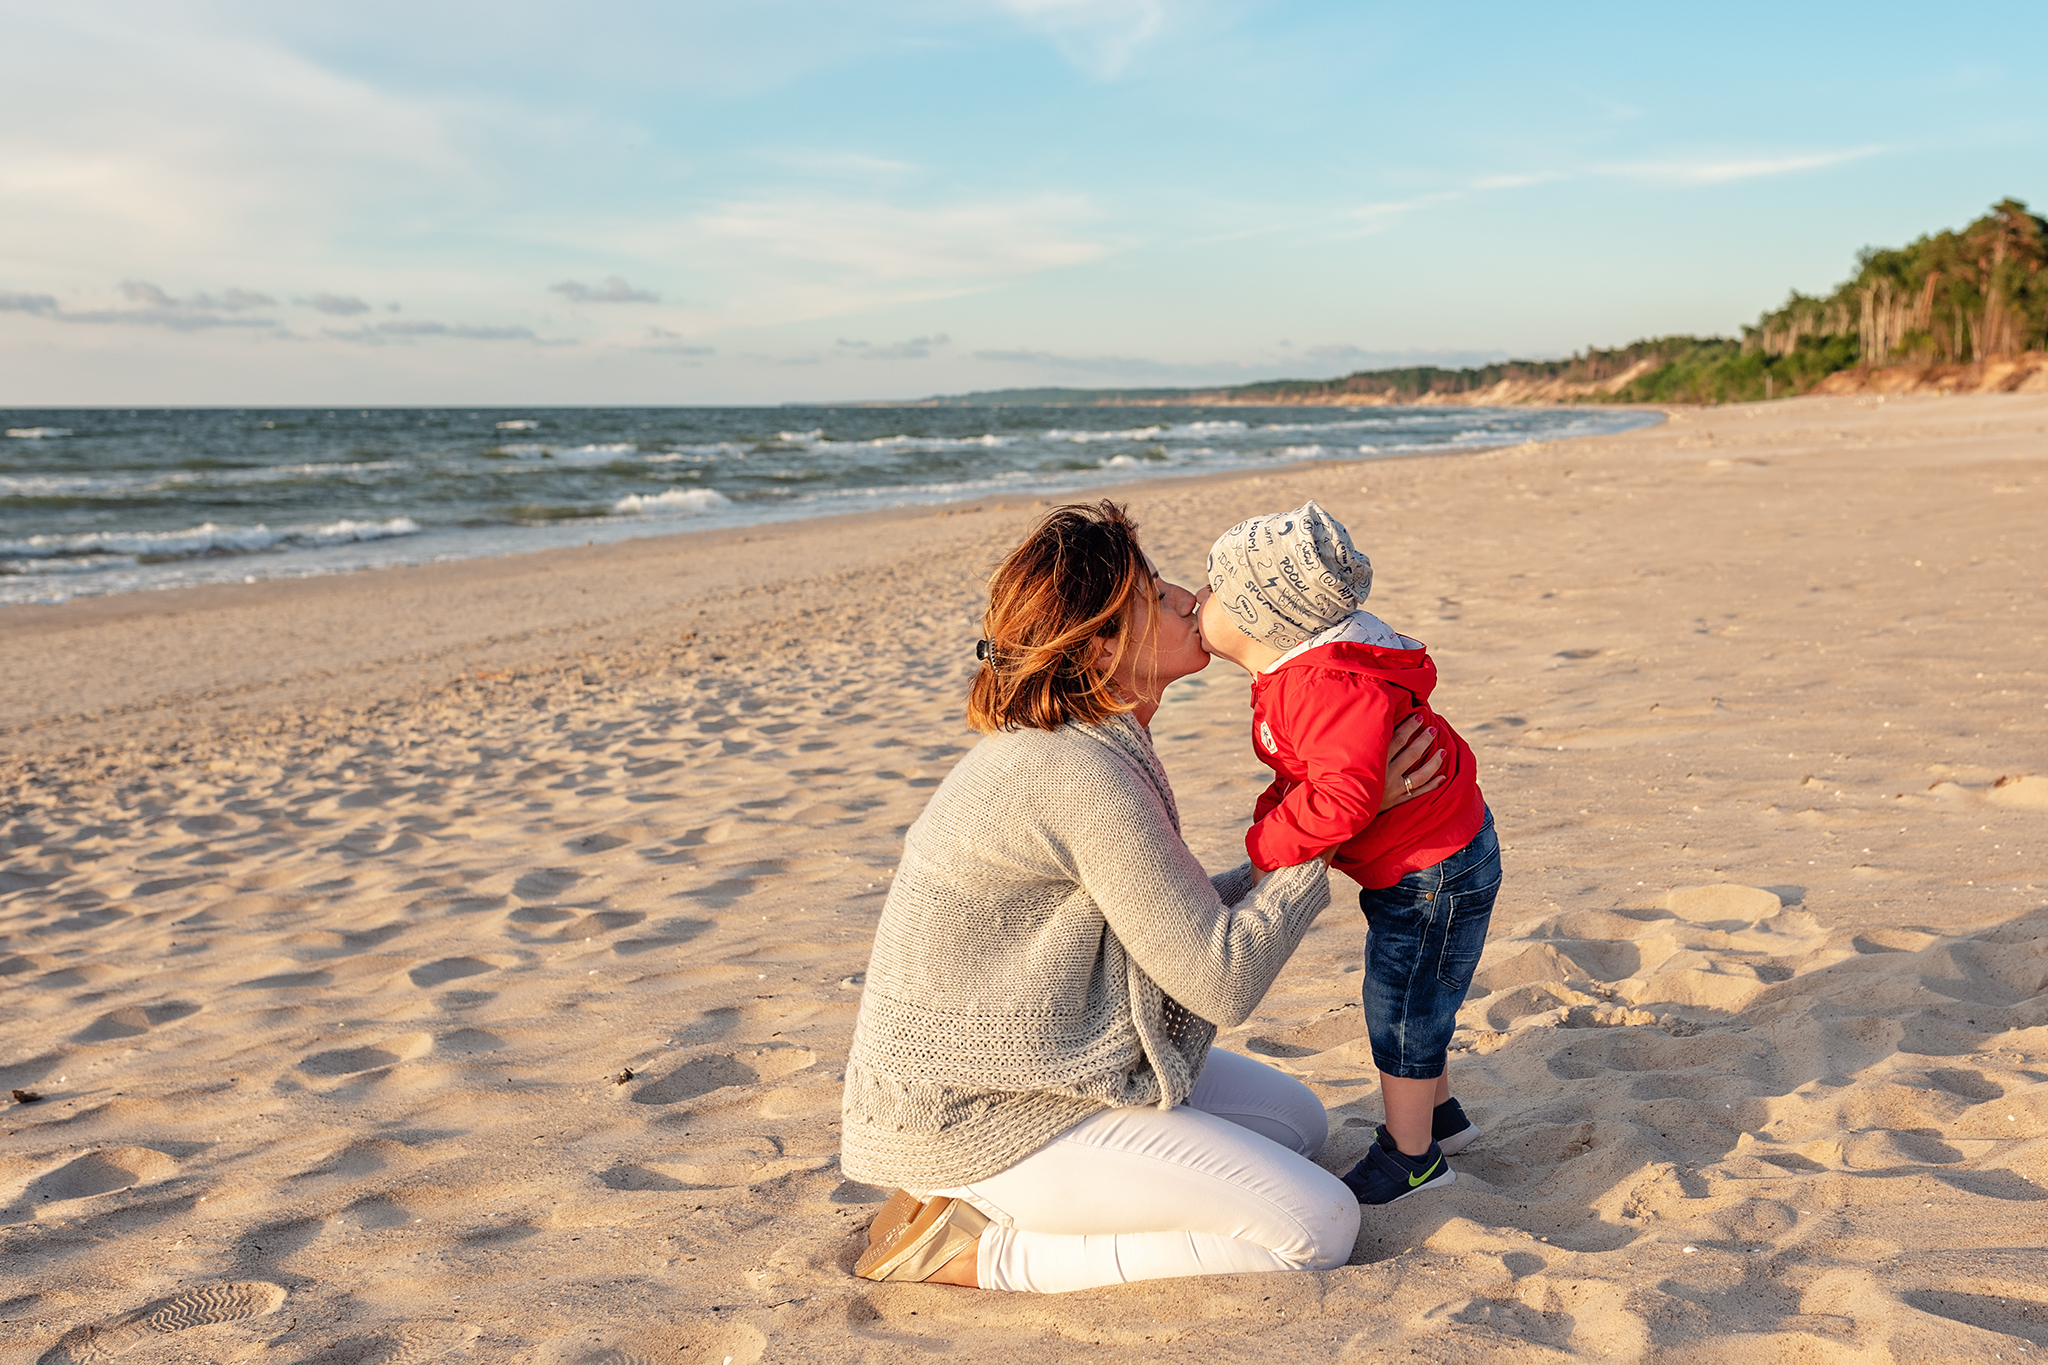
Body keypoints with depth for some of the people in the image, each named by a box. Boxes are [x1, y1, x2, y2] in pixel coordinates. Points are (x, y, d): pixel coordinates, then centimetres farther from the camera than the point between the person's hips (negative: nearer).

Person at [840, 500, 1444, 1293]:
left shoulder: (1066, 747, 6)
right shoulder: (1081, 777, -25)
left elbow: (1159, 921, 12)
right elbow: (1222, 981, -20)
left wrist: (1271, 870, 2)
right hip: (981, 1119, -10)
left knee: (1298, 1122, 19)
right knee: (1322, 1227, -9)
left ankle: (984, 1198, 11)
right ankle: (983, 1251, -5)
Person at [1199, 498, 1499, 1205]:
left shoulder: (1326, 685, -32)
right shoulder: (1295, 676, 4)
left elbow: (1346, 796, -39)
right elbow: (1308, 773, 16)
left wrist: (1269, 845, -27)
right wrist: (1273, 812, -1)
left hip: (1433, 872, -10)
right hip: (1427, 859, 10)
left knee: (1400, 1013, 3)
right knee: (1408, 1001, 25)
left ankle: (1411, 1157, 20)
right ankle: (1438, 1113, 44)